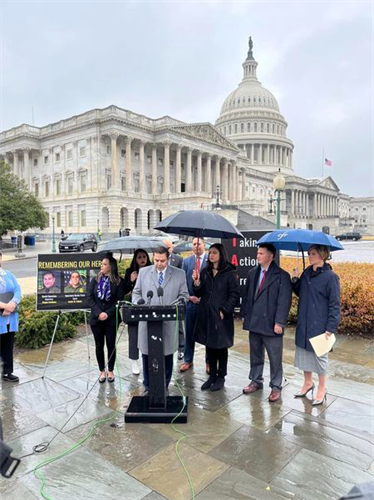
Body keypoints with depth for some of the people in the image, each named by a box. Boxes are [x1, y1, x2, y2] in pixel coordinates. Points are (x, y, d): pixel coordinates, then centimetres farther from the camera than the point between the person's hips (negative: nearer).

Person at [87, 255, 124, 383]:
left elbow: (119, 300, -6)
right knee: (99, 345, 9)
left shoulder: (119, 281, -4)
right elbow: (90, 297, 0)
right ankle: (102, 371, 22)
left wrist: (108, 313, -15)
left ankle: (110, 371, 22)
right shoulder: (95, 280, 5)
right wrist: (98, 313, -12)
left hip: (111, 319, -2)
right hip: (96, 318, 2)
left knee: (111, 345, 6)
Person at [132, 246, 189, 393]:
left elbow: (184, 295, 4)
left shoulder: (179, 274, 3)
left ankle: (164, 387, 24)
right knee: (147, 355, 8)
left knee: (167, 356, 8)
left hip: (169, 322, -1)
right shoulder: (143, 272, 6)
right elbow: (136, 292, 12)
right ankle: (148, 387, 24)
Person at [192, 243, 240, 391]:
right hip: (206, 314, 5)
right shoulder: (204, 272, 7)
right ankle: (212, 375, 25)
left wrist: (224, 311, -16)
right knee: (209, 345, 12)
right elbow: (199, 294, 8)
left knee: (221, 346, 8)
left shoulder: (230, 273, -7)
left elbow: (234, 295, -9)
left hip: (221, 315, -4)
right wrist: (196, 282, -11)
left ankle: (221, 377, 22)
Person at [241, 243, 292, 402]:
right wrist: (244, 315, 9)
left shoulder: (282, 276, -10)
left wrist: (279, 322, -17)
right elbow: (247, 295, 13)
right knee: (255, 355, 18)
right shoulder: (252, 273, 9)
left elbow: (284, 301, -14)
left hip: (271, 324, -5)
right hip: (254, 322, 6)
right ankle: (256, 381, 35)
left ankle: (276, 386, 23)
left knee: (275, 358, 7)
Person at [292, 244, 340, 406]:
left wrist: (331, 328, -15)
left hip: (319, 325, -6)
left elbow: (335, 305, -12)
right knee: (304, 353, 16)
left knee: (319, 356, 8)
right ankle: (308, 383, 36)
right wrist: (295, 281, -5)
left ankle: (321, 390, 26)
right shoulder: (306, 273, 4)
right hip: (304, 324, 6)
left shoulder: (330, 276, -14)